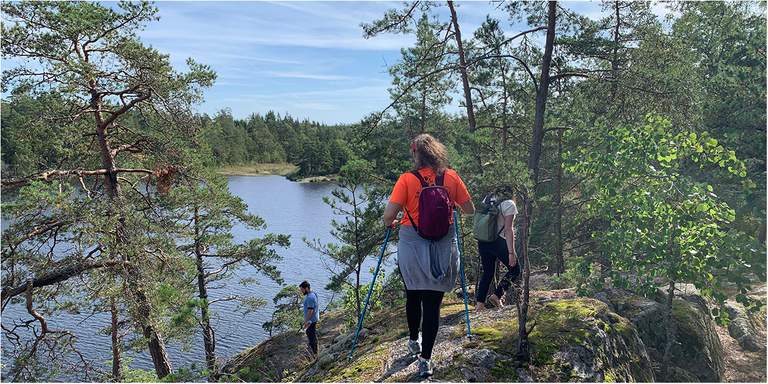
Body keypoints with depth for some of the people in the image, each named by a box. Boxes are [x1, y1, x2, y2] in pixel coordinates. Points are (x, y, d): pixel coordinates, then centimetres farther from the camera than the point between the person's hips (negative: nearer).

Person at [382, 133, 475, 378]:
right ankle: (425, 359, 8)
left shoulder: (406, 180, -10)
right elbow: (470, 210, 4)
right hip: (444, 248, 1)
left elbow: (388, 216, -13)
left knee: (413, 295, 21)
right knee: (433, 303, 7)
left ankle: (414, 340, 41)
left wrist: (390, 224, 9)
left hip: (412, 246, -1)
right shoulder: (452, 177, -3)